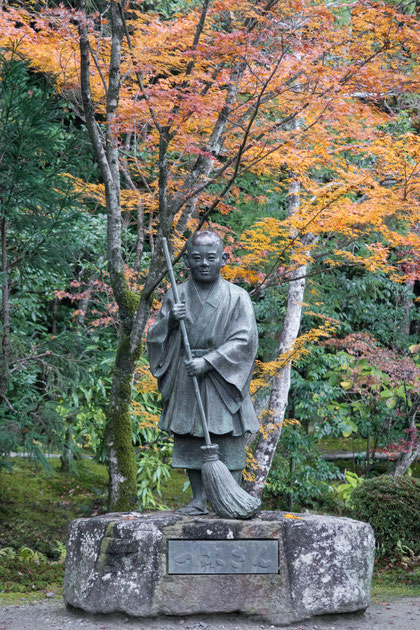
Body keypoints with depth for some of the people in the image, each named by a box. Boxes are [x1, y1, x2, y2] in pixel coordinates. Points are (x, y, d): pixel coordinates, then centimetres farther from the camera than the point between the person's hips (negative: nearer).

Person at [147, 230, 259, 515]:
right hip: (185, 382, 3)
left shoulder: (237, 297, 0)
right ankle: (199, 500, 14)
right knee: (189, 442, 6)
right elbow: (155, 338, 9)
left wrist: (208, 362, -19)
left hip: (223, 382, -3)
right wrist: (170, 321, -13)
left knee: (229, 443, -4)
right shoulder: (175, 296, 9)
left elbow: (244, 340, -9)